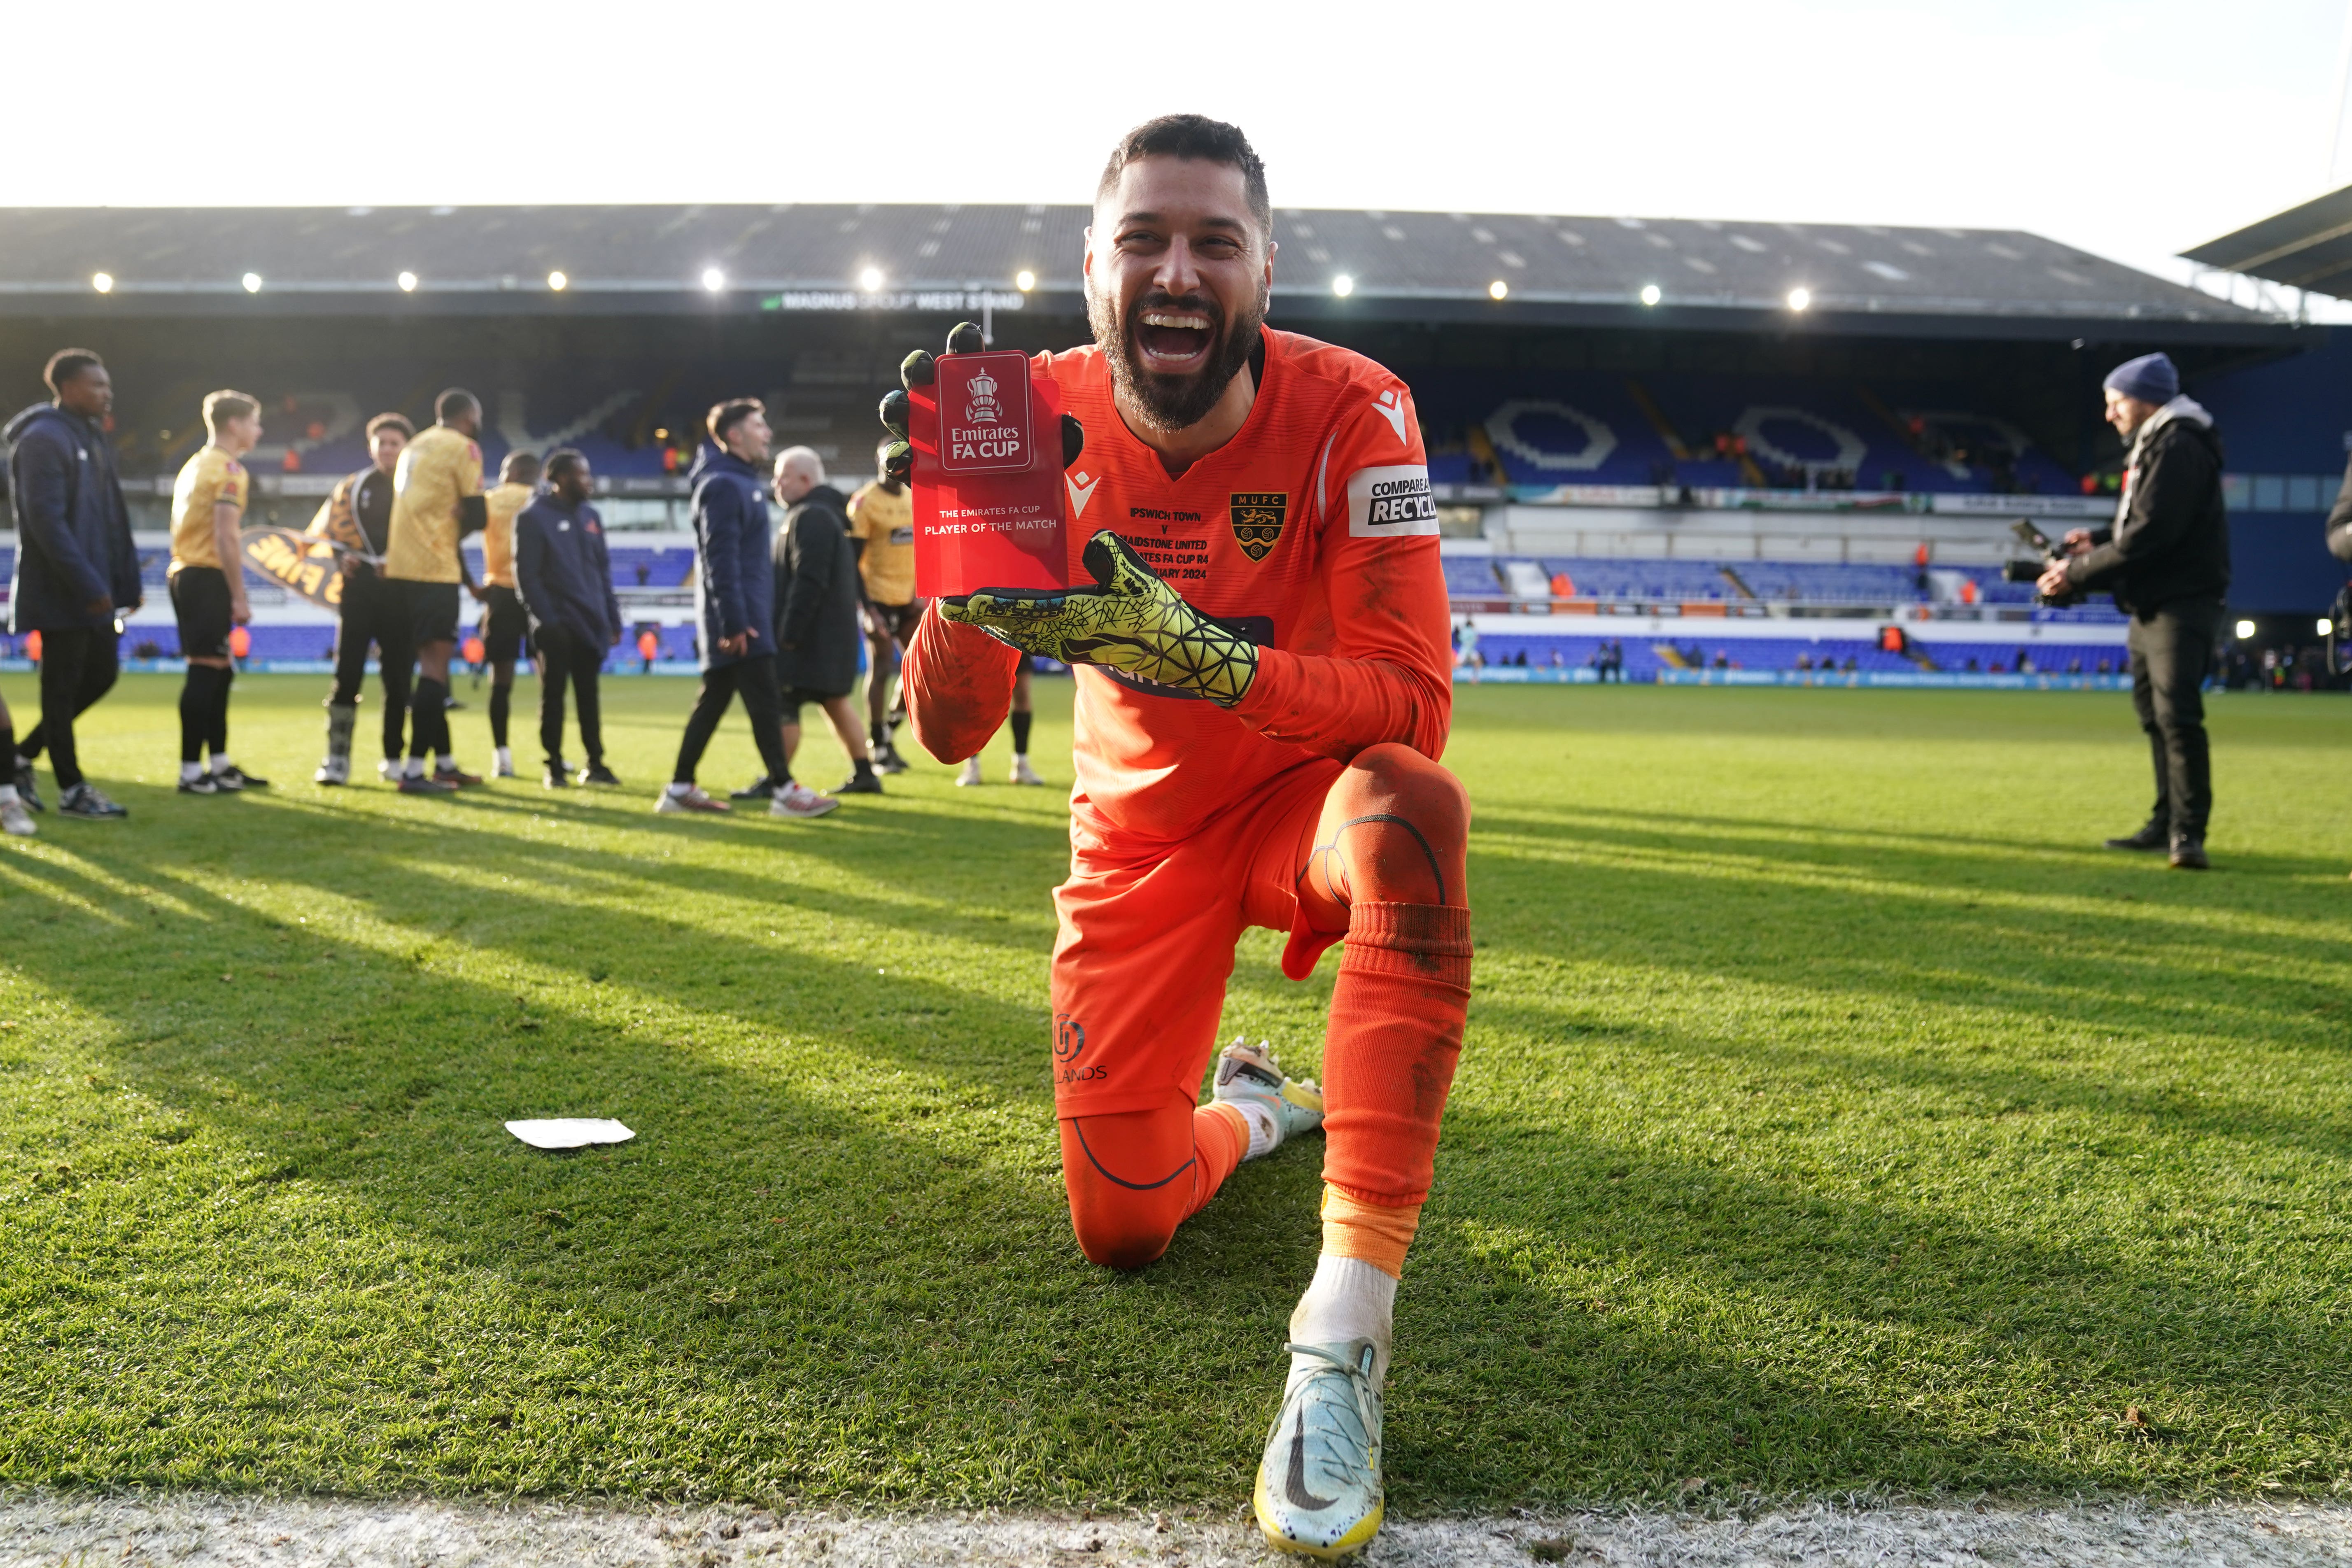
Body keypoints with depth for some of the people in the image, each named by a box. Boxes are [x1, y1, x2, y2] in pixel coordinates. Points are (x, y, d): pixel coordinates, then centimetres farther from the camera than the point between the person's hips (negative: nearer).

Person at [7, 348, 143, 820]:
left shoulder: (93, 437, 15)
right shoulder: (43, 439, -14)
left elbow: (112, 516, 16)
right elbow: (46, 522, -20)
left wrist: (126, 580, 11)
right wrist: (87, 585, -21)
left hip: (94, 592, 9)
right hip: (59, 592, -9)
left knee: (102, 674, 13)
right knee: (63, 688, 1)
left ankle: (23, 755, 25)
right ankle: (72, 791, 10)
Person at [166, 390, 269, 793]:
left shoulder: (195, 465, 18)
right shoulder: (229, 470, -11)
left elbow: (184, 530, 20)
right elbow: (226, 537, -18)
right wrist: (240, 598, -17)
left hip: (186, 574, 10)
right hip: (208, 578, -10)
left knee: (219, 671, 15)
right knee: (206, 671, -8)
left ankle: (220, 765, 21)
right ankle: (191, 773, -6)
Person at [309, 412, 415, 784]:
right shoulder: (350, 488, 11)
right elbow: (325, 533, 13)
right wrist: (343, 557, -7)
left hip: (403, 593, 0)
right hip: (359, 588, 0)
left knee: (399, 678, 3)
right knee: (347, 673, -5)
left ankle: (393, 759, 14)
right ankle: (337, 758, -1)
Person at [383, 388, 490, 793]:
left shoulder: (415, 448, 20)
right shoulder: (463, 448, -6)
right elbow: (476, 517, -9)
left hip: (400, 566, 9)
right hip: (434, 568, -9)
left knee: (432, 660, 15)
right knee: (435, 663, -8)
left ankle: (445, 762, 21)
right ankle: (414, 770, -13)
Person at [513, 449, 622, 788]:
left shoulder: (590, 516, 13)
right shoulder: (533, 517, -6)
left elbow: (603, 570, 16)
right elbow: (527, 575, -9)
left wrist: (613, 619, 10)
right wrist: (545, 620, -15)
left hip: (591, 623, 5)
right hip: (557, 624, -5)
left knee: (589, 695, 9)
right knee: (554, 694, 1)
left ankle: (595, 764, 15)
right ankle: (554, 767, 7)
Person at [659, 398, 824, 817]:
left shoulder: (743, 481, 18)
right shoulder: (723, 485, -13)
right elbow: (720, 560, -20)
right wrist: (734, 622, -23)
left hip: (749, 615, 10)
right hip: (738, 617, -10)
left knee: (713, 702, 11)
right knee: (764, 702, -8)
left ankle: (681, 789, 16)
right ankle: (784, 791, -5)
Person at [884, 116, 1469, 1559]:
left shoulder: (1347, 412, -21)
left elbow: (1411, 705, -29)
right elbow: (950, 730, -18)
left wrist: (1191, 651, -44)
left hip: (1307, 793, -2)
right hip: (1143, 831, 3)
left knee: (1410, 807, -40)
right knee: (1120, 1230, -1)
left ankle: (1345, 1332, -35)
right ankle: (1252, 1108, 38)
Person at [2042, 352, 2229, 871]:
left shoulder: (2178, 447, -14)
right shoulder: (2151, 445, 19)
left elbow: (2151, 534, -22)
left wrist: (2079, 572, -18)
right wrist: (2099, 539, 5)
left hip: (2181, 604, -11)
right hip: (2150, 605, 11)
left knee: (2177, 715, -16)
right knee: (2154, 714, 14)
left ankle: (2188, 832, -15)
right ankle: (2167, 823, 23)